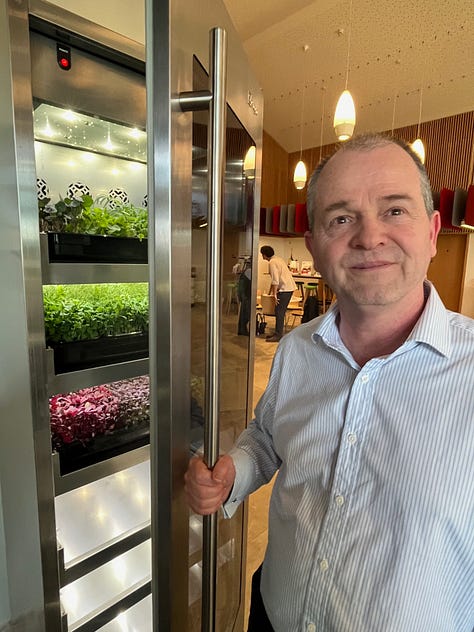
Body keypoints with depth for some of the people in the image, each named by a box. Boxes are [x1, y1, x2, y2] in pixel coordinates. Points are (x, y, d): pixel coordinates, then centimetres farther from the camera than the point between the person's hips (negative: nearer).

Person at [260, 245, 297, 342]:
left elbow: (275, 280, -19)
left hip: (285, 288, -10)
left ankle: (278, 336, -3)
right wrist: (270, 292, 28)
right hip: (289, 287, 10)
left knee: (279, 312, -6)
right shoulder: (278, 259, 20)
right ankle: (278, 333, 22)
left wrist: (275, 294, -16)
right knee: (280, 311, 14)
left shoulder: (272, 263, -11)